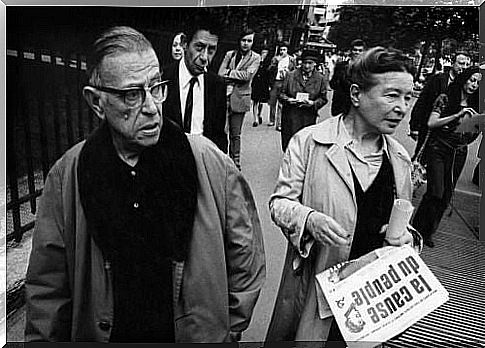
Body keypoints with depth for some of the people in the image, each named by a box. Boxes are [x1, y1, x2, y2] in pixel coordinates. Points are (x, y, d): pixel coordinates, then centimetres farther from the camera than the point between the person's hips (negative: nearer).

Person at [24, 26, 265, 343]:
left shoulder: (210, 162, -16)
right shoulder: (66, 176, -12)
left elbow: (247, 265, -8)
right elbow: (47, 289, -4)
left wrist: (228, 331, -5)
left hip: (198, 335, -1)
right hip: (103, 334, 2)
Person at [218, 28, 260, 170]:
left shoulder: (255, 58, 5)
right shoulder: (229, 54, 11)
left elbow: (248, 75, -11)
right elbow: (220, 74, 1)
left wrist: (229, 72, -6)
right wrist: (238, 77, -11)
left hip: (240, 98, -1)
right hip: (224, 96, 2)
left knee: (235, 134, 4)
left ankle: (235, 163, 16)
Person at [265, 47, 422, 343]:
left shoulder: (400, 158, 3)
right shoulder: (309, 141, -12)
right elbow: (280, 201, -8)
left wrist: (407, 236, -9)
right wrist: (309, 219, -27)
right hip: (313, 286, -3)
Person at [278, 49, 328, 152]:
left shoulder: (320, 79, 7)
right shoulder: (291, 75, 8)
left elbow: (323, 98, 8)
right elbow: (282, 93, 10)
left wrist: (313, 103, -12)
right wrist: (288, 99, -11)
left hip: (309, 117, 0)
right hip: (290, 116, 1)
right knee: (288, 145, 0)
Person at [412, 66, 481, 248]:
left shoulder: (473, 106, 10)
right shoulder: (445, 98, -2)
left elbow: (470, 137, 12)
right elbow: (431, 123, -14)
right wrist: (457, 115, -20)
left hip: (459, 153, 5)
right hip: (438, 149, -5)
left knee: (446, 196, 4)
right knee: (435, 192, -12)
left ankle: (428, 232, 18)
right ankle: (417, 229, 4)